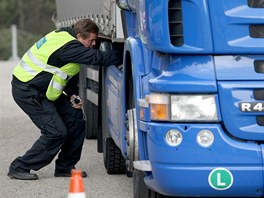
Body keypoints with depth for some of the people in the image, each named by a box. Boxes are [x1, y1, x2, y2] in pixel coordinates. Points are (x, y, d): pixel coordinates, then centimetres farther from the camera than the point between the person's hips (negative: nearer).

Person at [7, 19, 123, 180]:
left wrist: (73, 95, 3)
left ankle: (65, 167, 15)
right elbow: (98, 58, -29)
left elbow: (67, 73, 16)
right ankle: (19, 168, -1)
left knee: (75, 117, 4)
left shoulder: (65, 36, 7)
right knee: (56, 132, -12)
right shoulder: (69, 47, -25)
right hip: (27, 91, -10)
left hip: (42, 90, 10)